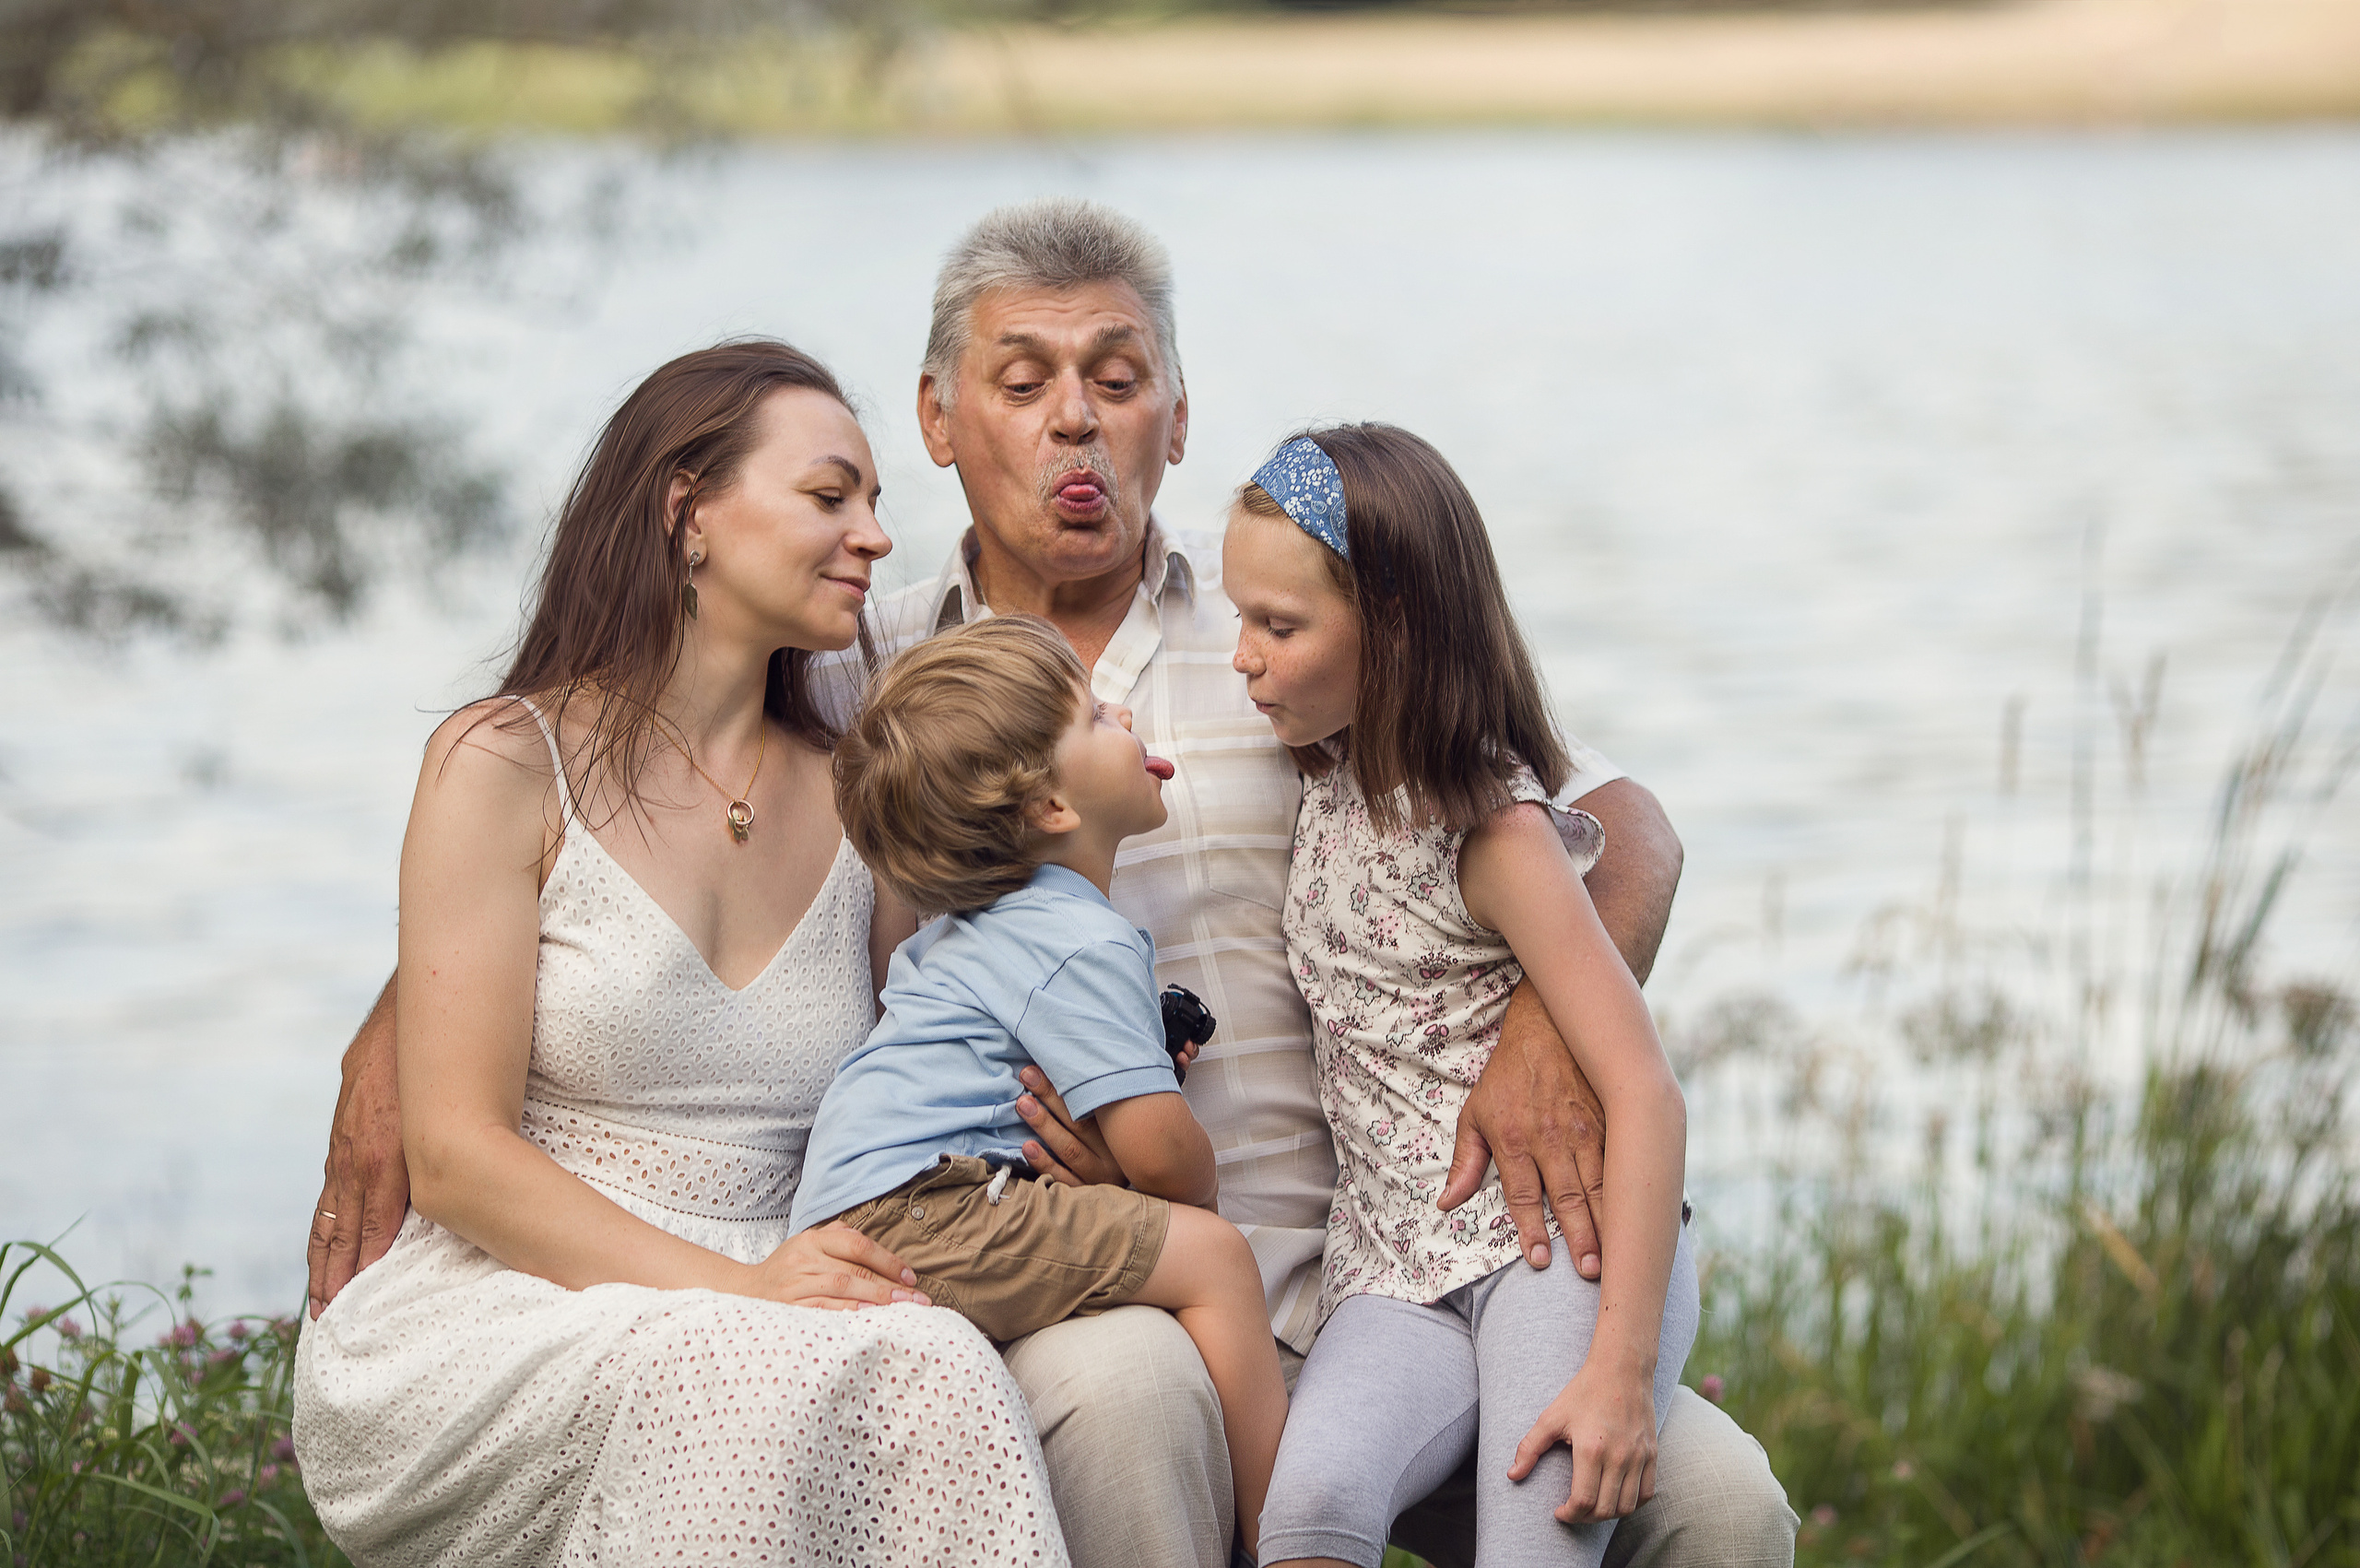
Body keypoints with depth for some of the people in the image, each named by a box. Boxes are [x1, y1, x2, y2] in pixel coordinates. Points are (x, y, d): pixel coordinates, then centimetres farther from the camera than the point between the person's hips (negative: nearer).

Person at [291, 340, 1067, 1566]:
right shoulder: (507, 763, -1)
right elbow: (455, 1154, -8)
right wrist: (730, 1286, -20)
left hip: (756, 1335, 5)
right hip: (493, 1318, -4)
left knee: (935, 1370, -31)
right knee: (737, 1381, -38)